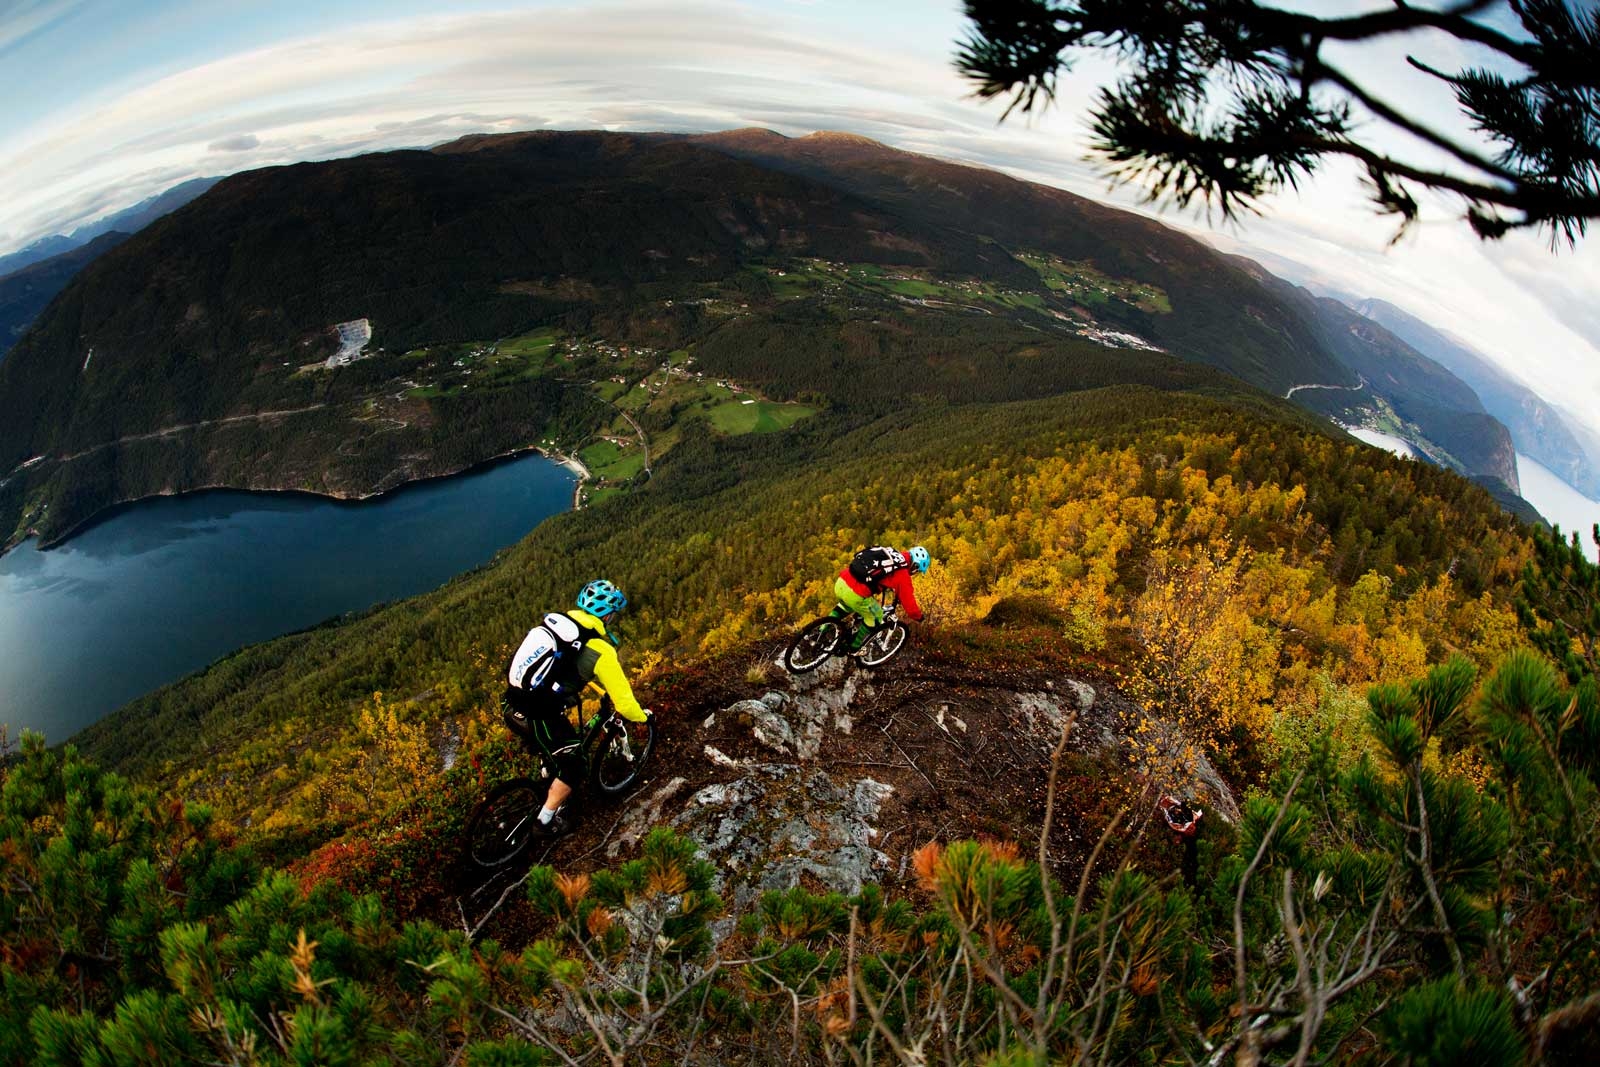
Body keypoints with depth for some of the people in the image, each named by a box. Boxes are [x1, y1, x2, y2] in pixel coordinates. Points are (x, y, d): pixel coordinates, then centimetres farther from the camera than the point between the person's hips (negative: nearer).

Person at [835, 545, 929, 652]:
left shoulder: (890, 554, 18)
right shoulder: (902, 574, -4)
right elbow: (908, 601, 4)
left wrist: (897, 594, 54)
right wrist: (918, 617, 24)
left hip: (841, 582, 7)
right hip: (853, 593, -7)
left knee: (845, 605, 39)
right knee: (876, 617, 20)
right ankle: (854, 649, 30)